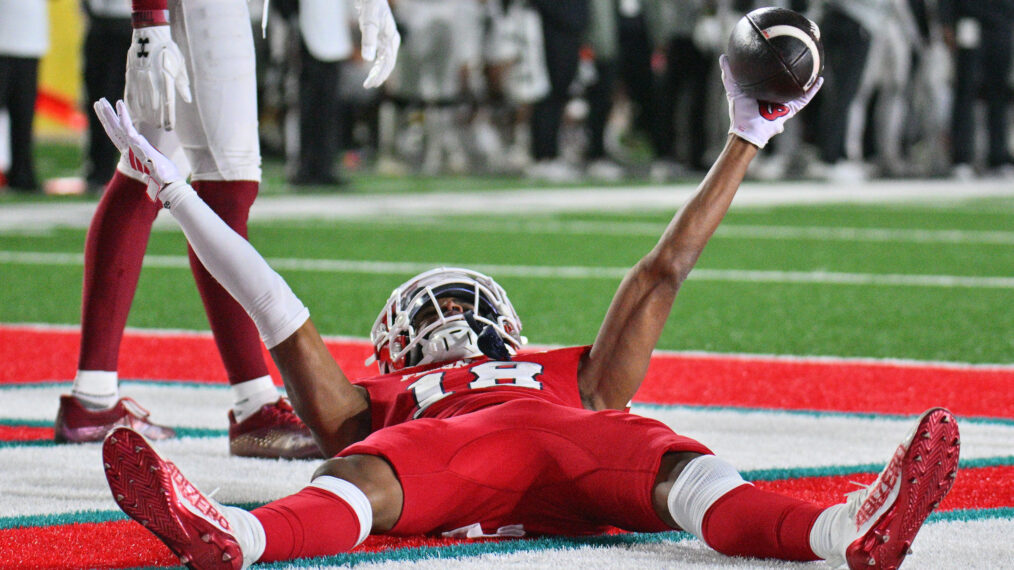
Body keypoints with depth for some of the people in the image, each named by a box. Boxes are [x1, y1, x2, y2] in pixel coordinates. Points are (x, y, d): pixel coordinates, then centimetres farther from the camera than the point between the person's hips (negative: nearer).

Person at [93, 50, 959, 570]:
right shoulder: (379, 403, 43)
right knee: (362, 476, -37)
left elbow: (663, 273, 49)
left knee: (681, 474, -33)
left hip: (572, 432, 2)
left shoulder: (571, 375, 48)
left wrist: (747, 139, 51)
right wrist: (176, 196, 42)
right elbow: (281, 316, 40)